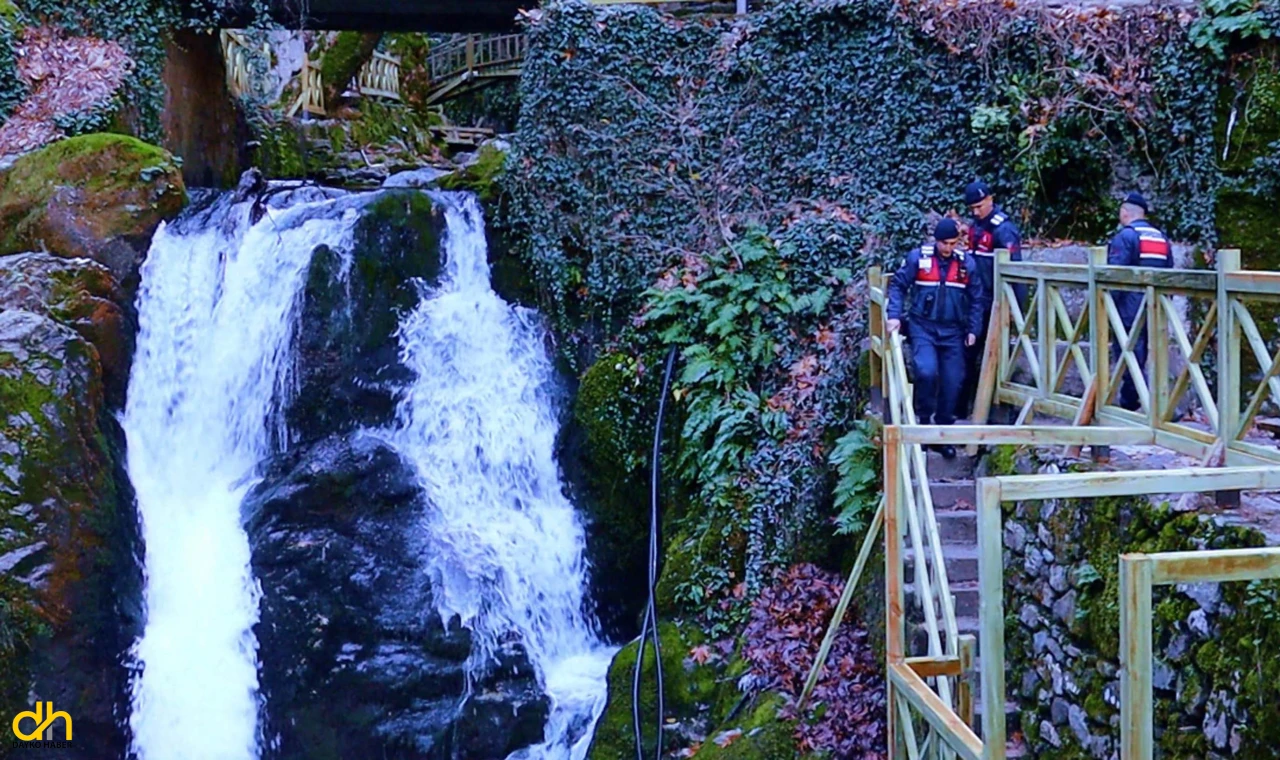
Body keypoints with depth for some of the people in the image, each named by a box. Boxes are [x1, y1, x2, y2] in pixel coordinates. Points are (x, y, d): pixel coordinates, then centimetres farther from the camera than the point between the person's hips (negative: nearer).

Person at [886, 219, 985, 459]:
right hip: (922, 328, -3)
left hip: (952, 332, 3)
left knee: (952, 383, 2)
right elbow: (898, 285, 1)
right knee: (926, 372, -25)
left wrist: (973, 329, 6)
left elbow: (976, 299, 12)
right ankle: (924, 419, 0)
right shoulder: (917, 258, -4)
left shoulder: (967, 263, 4)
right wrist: (894, 315, -11)